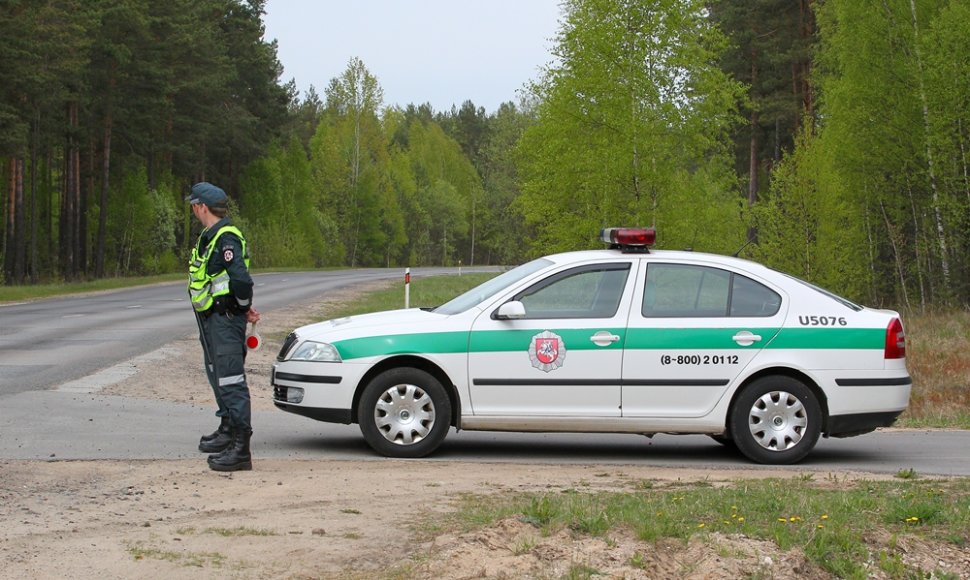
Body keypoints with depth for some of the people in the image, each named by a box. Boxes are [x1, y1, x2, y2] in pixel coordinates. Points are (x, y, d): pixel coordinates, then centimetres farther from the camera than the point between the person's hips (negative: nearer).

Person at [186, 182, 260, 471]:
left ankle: (241, 448, -14)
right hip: (211, 319, 11)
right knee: (217, 375, 22)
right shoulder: (209, 237, 14)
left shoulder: (226, 238, -19)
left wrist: (244, 307, -11)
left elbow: (241, 280, -28)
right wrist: (244, 307, 9)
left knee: (231, 381, -13)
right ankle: (227, 431, 38)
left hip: (226, 319, -11)